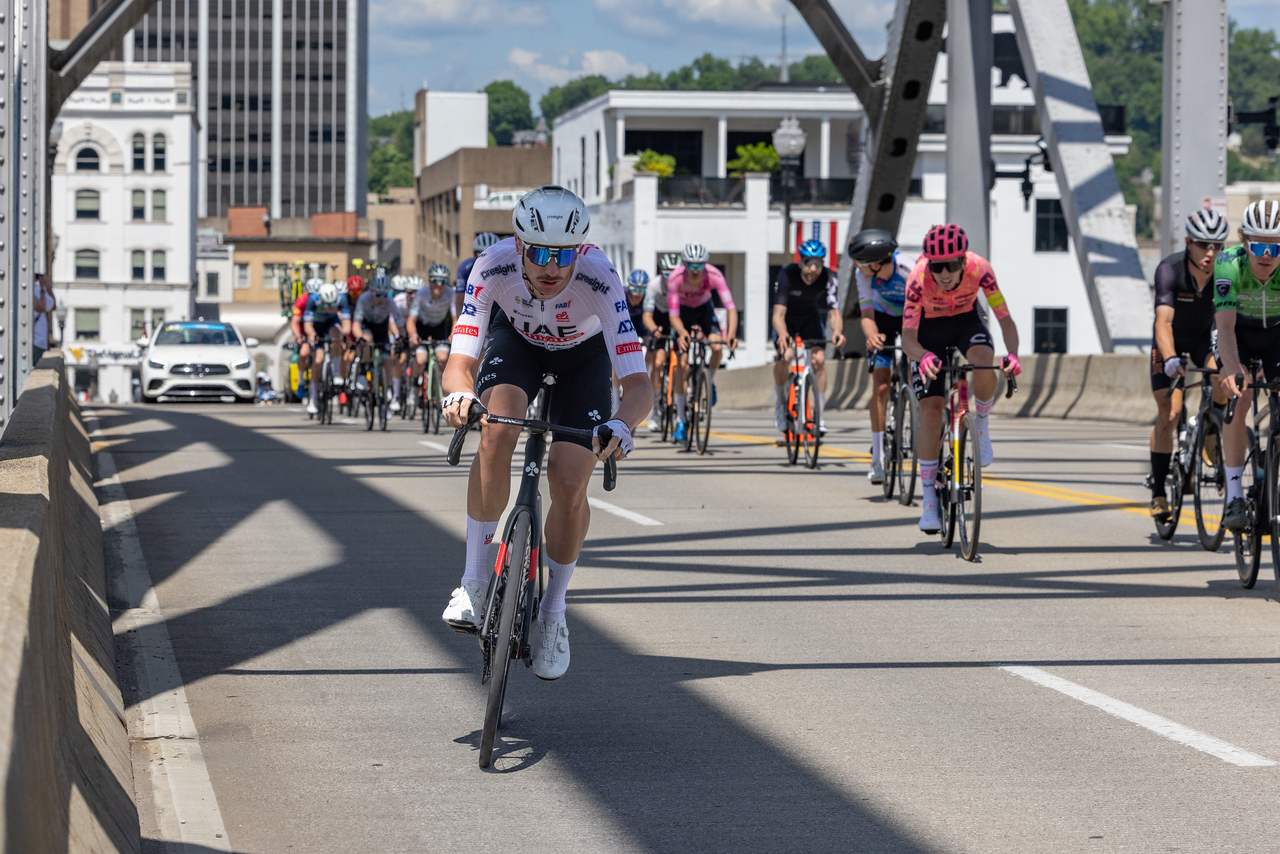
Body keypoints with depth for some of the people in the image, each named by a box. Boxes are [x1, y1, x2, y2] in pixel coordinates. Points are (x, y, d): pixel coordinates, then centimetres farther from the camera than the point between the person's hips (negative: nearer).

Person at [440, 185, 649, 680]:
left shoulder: (598, 277, -39)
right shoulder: (494, 267, -35)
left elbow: (637, 383, -43)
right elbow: (458, 363, -37)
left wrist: (622, 424, -64)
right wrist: (458, 394, -60)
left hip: (583, 354, -1)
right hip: (518, 339, 1)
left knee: (570, 485, -14)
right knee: (497, 433, -30)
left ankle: (553, 609, 12)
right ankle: (475, 582, -16)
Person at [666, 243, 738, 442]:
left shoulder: (714, 275, -32)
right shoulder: (675, 278, -34)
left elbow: (731, 307, -35)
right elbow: (673, 315, -33)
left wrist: (731, 334, -51)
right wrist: (682, 333, -54)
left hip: (704, 310, 1)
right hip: (683, 312, -1)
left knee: (717, 348, -27)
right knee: (683, 363, -12)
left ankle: (710, 383, 5)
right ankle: (680, 419, -4)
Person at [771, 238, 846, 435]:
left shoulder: (828, 279, -28)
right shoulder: (787, 275, -34)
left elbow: (834, 313, -32)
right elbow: (778, 314, -39)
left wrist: (837, 332, -54)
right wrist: (783, 335, -60)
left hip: (810, 317, 2)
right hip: (787, 317, -2)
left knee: (819, 359, -17)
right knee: (785, 356, -24)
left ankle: (820, 413, -4)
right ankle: (781, 404, 0)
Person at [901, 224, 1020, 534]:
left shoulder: (979, 269, -32)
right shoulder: (918, 279, -34)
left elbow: (1006, 321, -28)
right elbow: (907, 337, -36)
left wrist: (1012, 354, -48)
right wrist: (923, 356, -59)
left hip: (966, 321, 1)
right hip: (930, 328, 0)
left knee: (984, 368, -34)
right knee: (930, 409, -10)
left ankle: (980, 423, -2)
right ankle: (930, 499, 0)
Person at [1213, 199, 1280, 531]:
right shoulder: (1229, 265, -35)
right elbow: (1225, 325, -43)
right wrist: (1234, 369, -60)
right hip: (1239, 332, -1)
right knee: (1237, 401, -21)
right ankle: (1235, 495, -17)